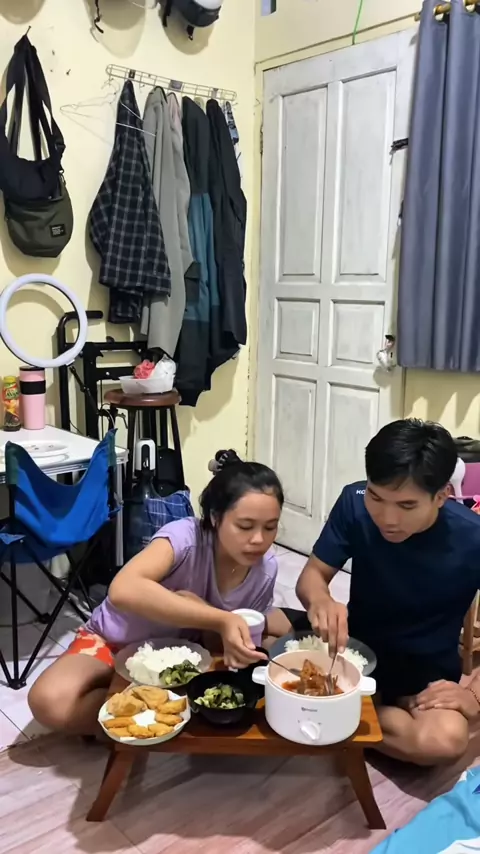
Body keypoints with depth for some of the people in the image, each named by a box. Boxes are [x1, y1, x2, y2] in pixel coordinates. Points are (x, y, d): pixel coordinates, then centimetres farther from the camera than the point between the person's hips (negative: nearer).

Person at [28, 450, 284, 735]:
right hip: (117, 642, -3)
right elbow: (123, 590, -51)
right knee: (51, 702, -31)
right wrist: (220, 620, -55)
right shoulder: (186, 536, -32)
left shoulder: (266, 570, -16)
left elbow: (245, 635, -5)